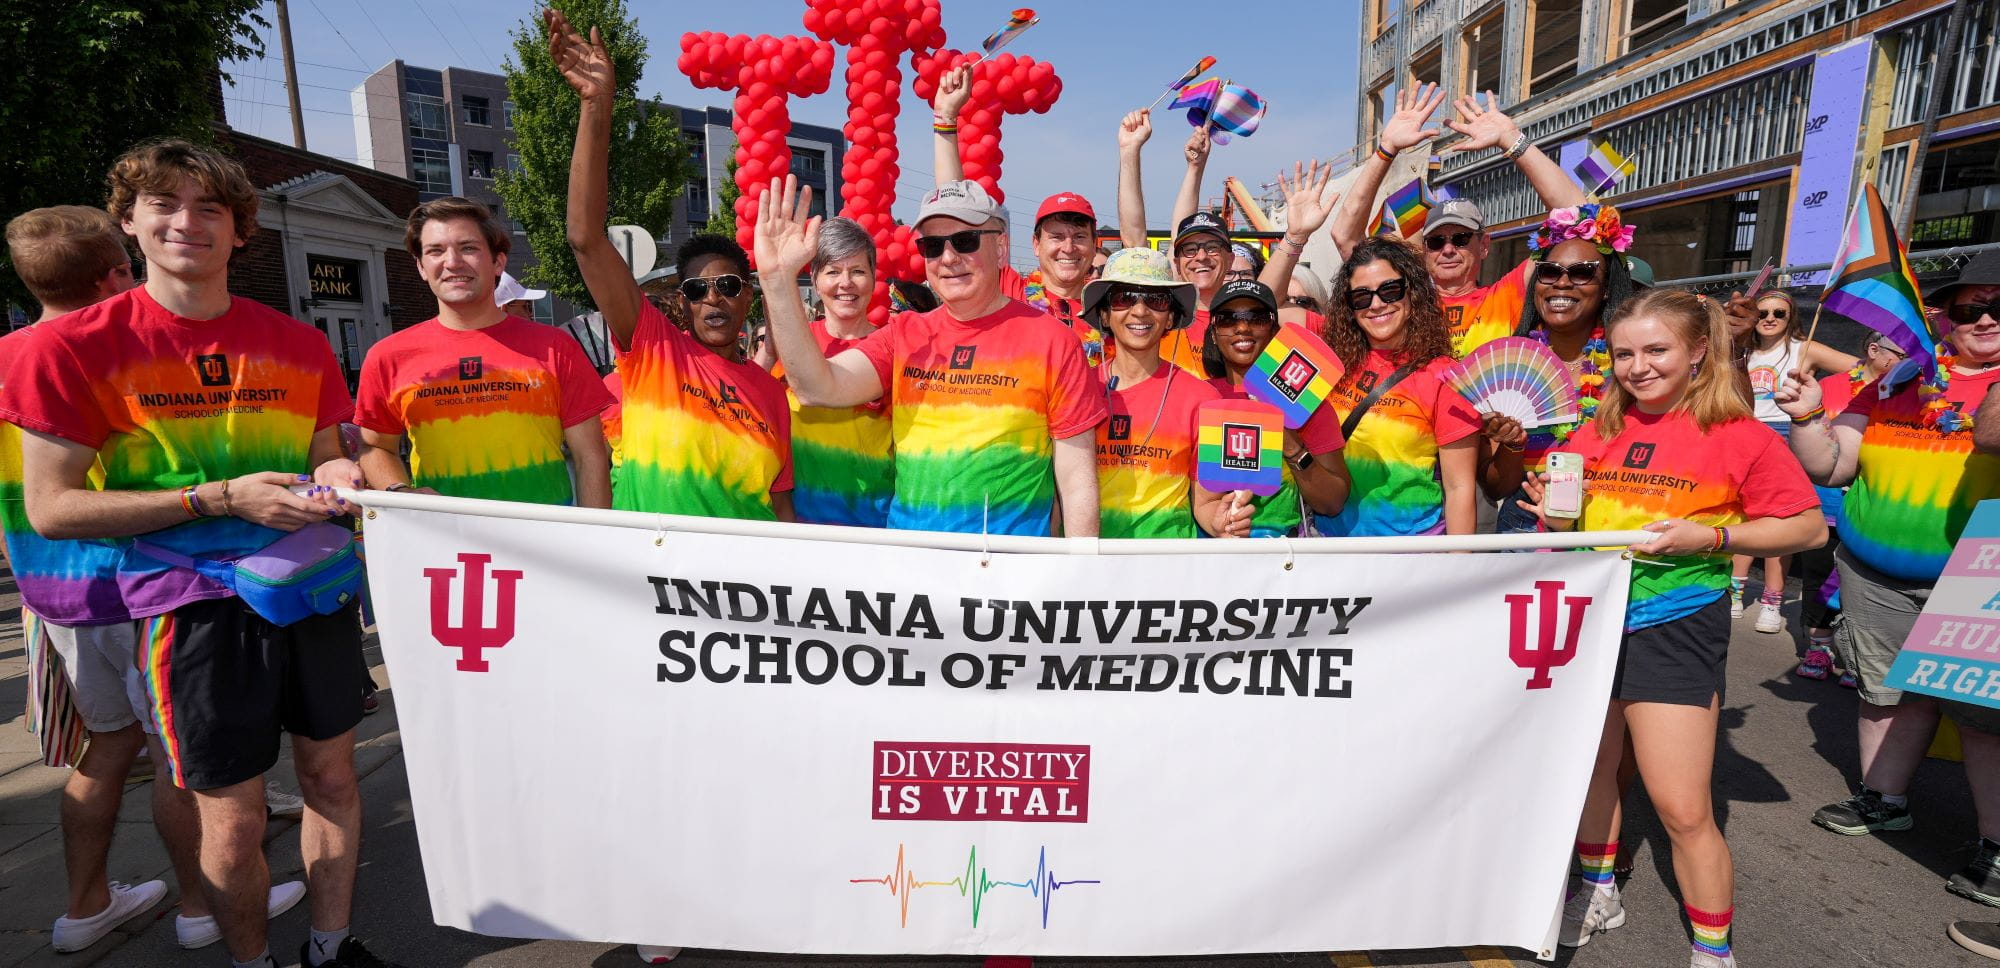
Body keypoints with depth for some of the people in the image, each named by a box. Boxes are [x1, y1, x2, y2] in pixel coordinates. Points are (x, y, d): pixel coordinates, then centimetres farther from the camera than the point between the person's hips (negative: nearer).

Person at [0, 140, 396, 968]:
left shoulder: (299, 344, 5)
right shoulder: (71, 349, -4)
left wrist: (333, 478, -9)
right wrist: (220, 498, -17)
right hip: (193, 603, -3)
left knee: (332, 774, 13)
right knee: (233, 821, 4)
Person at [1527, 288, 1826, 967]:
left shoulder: (1739, 436, -6)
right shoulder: (1598, 431, 6)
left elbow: (1809, 528, -3)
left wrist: (1710, 536, -17)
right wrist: (1558, 516, -7)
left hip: (1673, 624, -4)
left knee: (1683, 810, -2)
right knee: (1590, 769, 17)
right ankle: (1598, 893, 39)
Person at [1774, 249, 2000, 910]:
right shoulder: (1900, 379, 7)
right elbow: (1829, 466, 6)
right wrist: (1808, 417, -10)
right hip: (1877, 575, 3)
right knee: (1891, 692, 14)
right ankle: (1885, 800, 29)